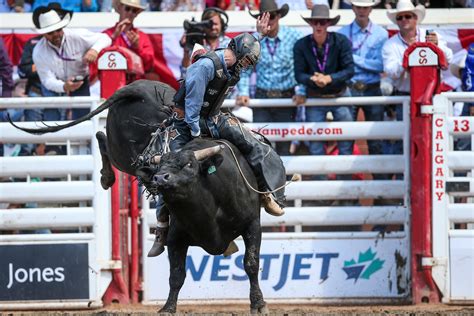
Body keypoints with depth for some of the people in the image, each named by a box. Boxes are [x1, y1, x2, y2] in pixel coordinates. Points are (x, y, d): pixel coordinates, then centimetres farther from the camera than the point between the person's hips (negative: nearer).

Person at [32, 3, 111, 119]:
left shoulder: (77, 36, -18)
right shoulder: (38, 53, -19)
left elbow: (104, 38, -11)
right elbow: (48, 80, -23)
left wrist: (95, 50, -35)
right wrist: (64, 87, -46)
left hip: (80, 83, 0)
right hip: (55, 87, 0)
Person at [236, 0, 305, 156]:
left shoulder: (294, 37, -4)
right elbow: (245, 70, 6)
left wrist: (301, 92, -12)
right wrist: (243, 92, -7)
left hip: (287, 98, -1)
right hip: (262, 97, 1)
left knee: (284, 144, 3)